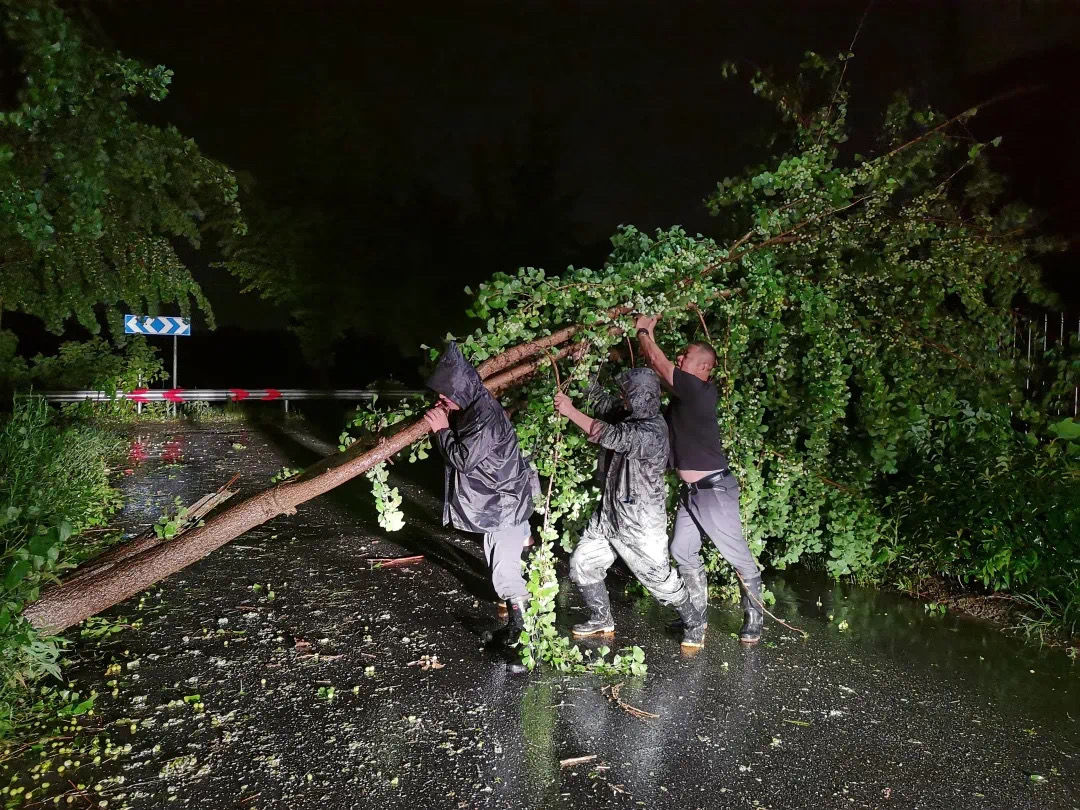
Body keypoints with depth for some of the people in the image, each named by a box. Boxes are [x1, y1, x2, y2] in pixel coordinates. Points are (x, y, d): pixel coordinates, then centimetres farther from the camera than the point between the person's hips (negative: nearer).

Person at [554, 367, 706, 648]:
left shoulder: (652, 432, -25)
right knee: (582, 563, 12)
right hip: (609, 512, 9)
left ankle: (695, 623, 28)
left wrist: (571, 411, -26)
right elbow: (604, 403, 18)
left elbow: (610, 436, -32)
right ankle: (601, 619, 31)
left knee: (659, 578, 3)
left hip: (640, 522, -9)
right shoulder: (631, 415, 2)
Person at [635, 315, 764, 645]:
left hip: (713, 489, -10)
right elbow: (657, 367, 18)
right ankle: (697, 612, 25)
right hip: (691, 491, 10)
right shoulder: (683, 393, 8)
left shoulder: (700, 391, -17)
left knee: (738, 555, 2)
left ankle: (754, 619, 14)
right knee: (682, 550, 12)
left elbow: (658, 363, -14)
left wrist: (643, 332, 1)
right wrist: (646, 334, 11)